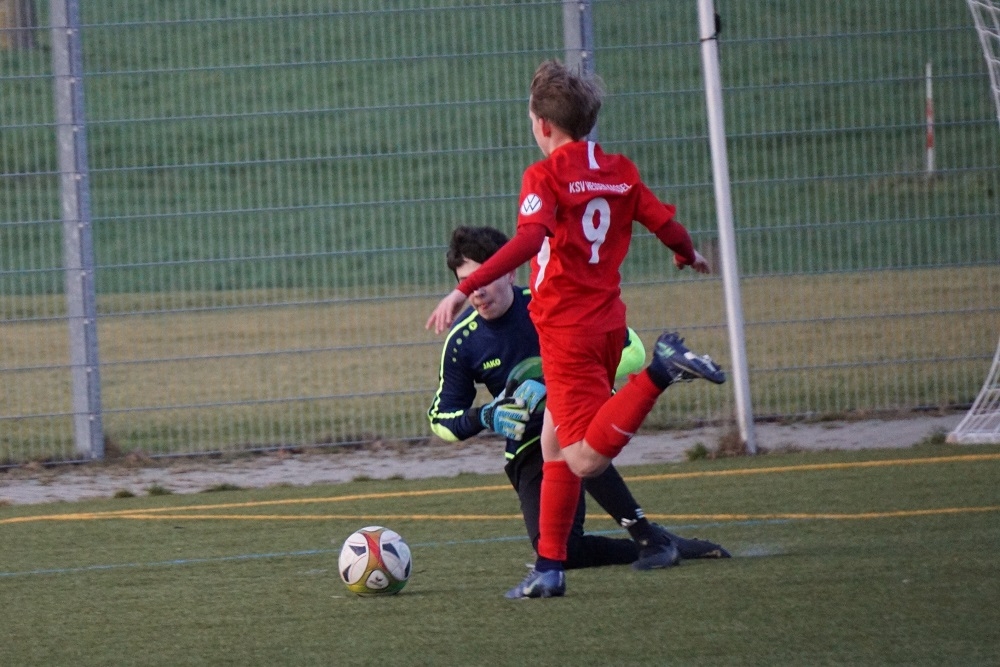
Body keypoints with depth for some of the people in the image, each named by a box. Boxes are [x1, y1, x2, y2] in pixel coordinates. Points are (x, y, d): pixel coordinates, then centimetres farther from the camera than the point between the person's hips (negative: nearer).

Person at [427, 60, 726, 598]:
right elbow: (670, 228, 11)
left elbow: (529, 239, -26)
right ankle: (550, 568, 15)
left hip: (566, 328, -8)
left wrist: (464, 290, -30)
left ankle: (661, 372, -25)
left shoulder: (546, 175, -10)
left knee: (585, 459, -12)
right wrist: (688, 256, 35)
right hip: (608, 321, 8)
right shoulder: (620, 171, 8)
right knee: (554, 442, 17)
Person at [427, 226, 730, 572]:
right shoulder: (462, 340, -8)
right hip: (530, 448, 2)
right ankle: (656, 548, -4)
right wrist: (486, 417, -18)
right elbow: (441, 418, 4)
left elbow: (632, 351, -13)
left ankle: (649, 538, -29)